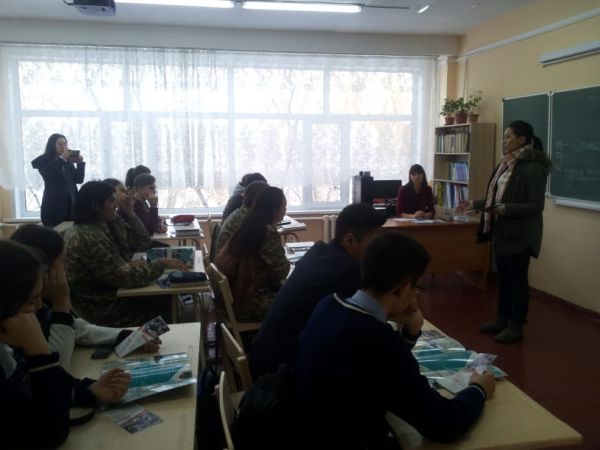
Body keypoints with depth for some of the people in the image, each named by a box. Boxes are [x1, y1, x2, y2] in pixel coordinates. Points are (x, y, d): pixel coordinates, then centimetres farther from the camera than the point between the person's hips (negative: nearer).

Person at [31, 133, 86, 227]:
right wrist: (62, 159, -15)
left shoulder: (68, 162, 13)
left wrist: (80, 163, -3)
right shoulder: (44, 161, 1)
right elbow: (50, 176, -16)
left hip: (70, 204, 4)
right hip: (54, 206, -4)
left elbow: (78, 179, 10)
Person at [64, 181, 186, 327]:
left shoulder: (96, 228, 6)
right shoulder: (88, 238, -25)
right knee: (164, 310, -4)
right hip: (101, 311, -9)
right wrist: (161, 264, -18)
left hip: (106, 294, 9)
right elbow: (123, 276, -25)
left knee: (166, 300, 4)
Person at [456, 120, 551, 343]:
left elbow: (536, 206, -21)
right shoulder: (506, 165, 9)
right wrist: (474, 204, 16)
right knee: (503, 277, 16)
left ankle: (516, 326, 15)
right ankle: (502, 319, 28)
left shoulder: (533, 167, -17)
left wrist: (505, 209, -29)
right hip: (502, 231, 8)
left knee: (517, 279, 2)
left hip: (519, 235, -8)